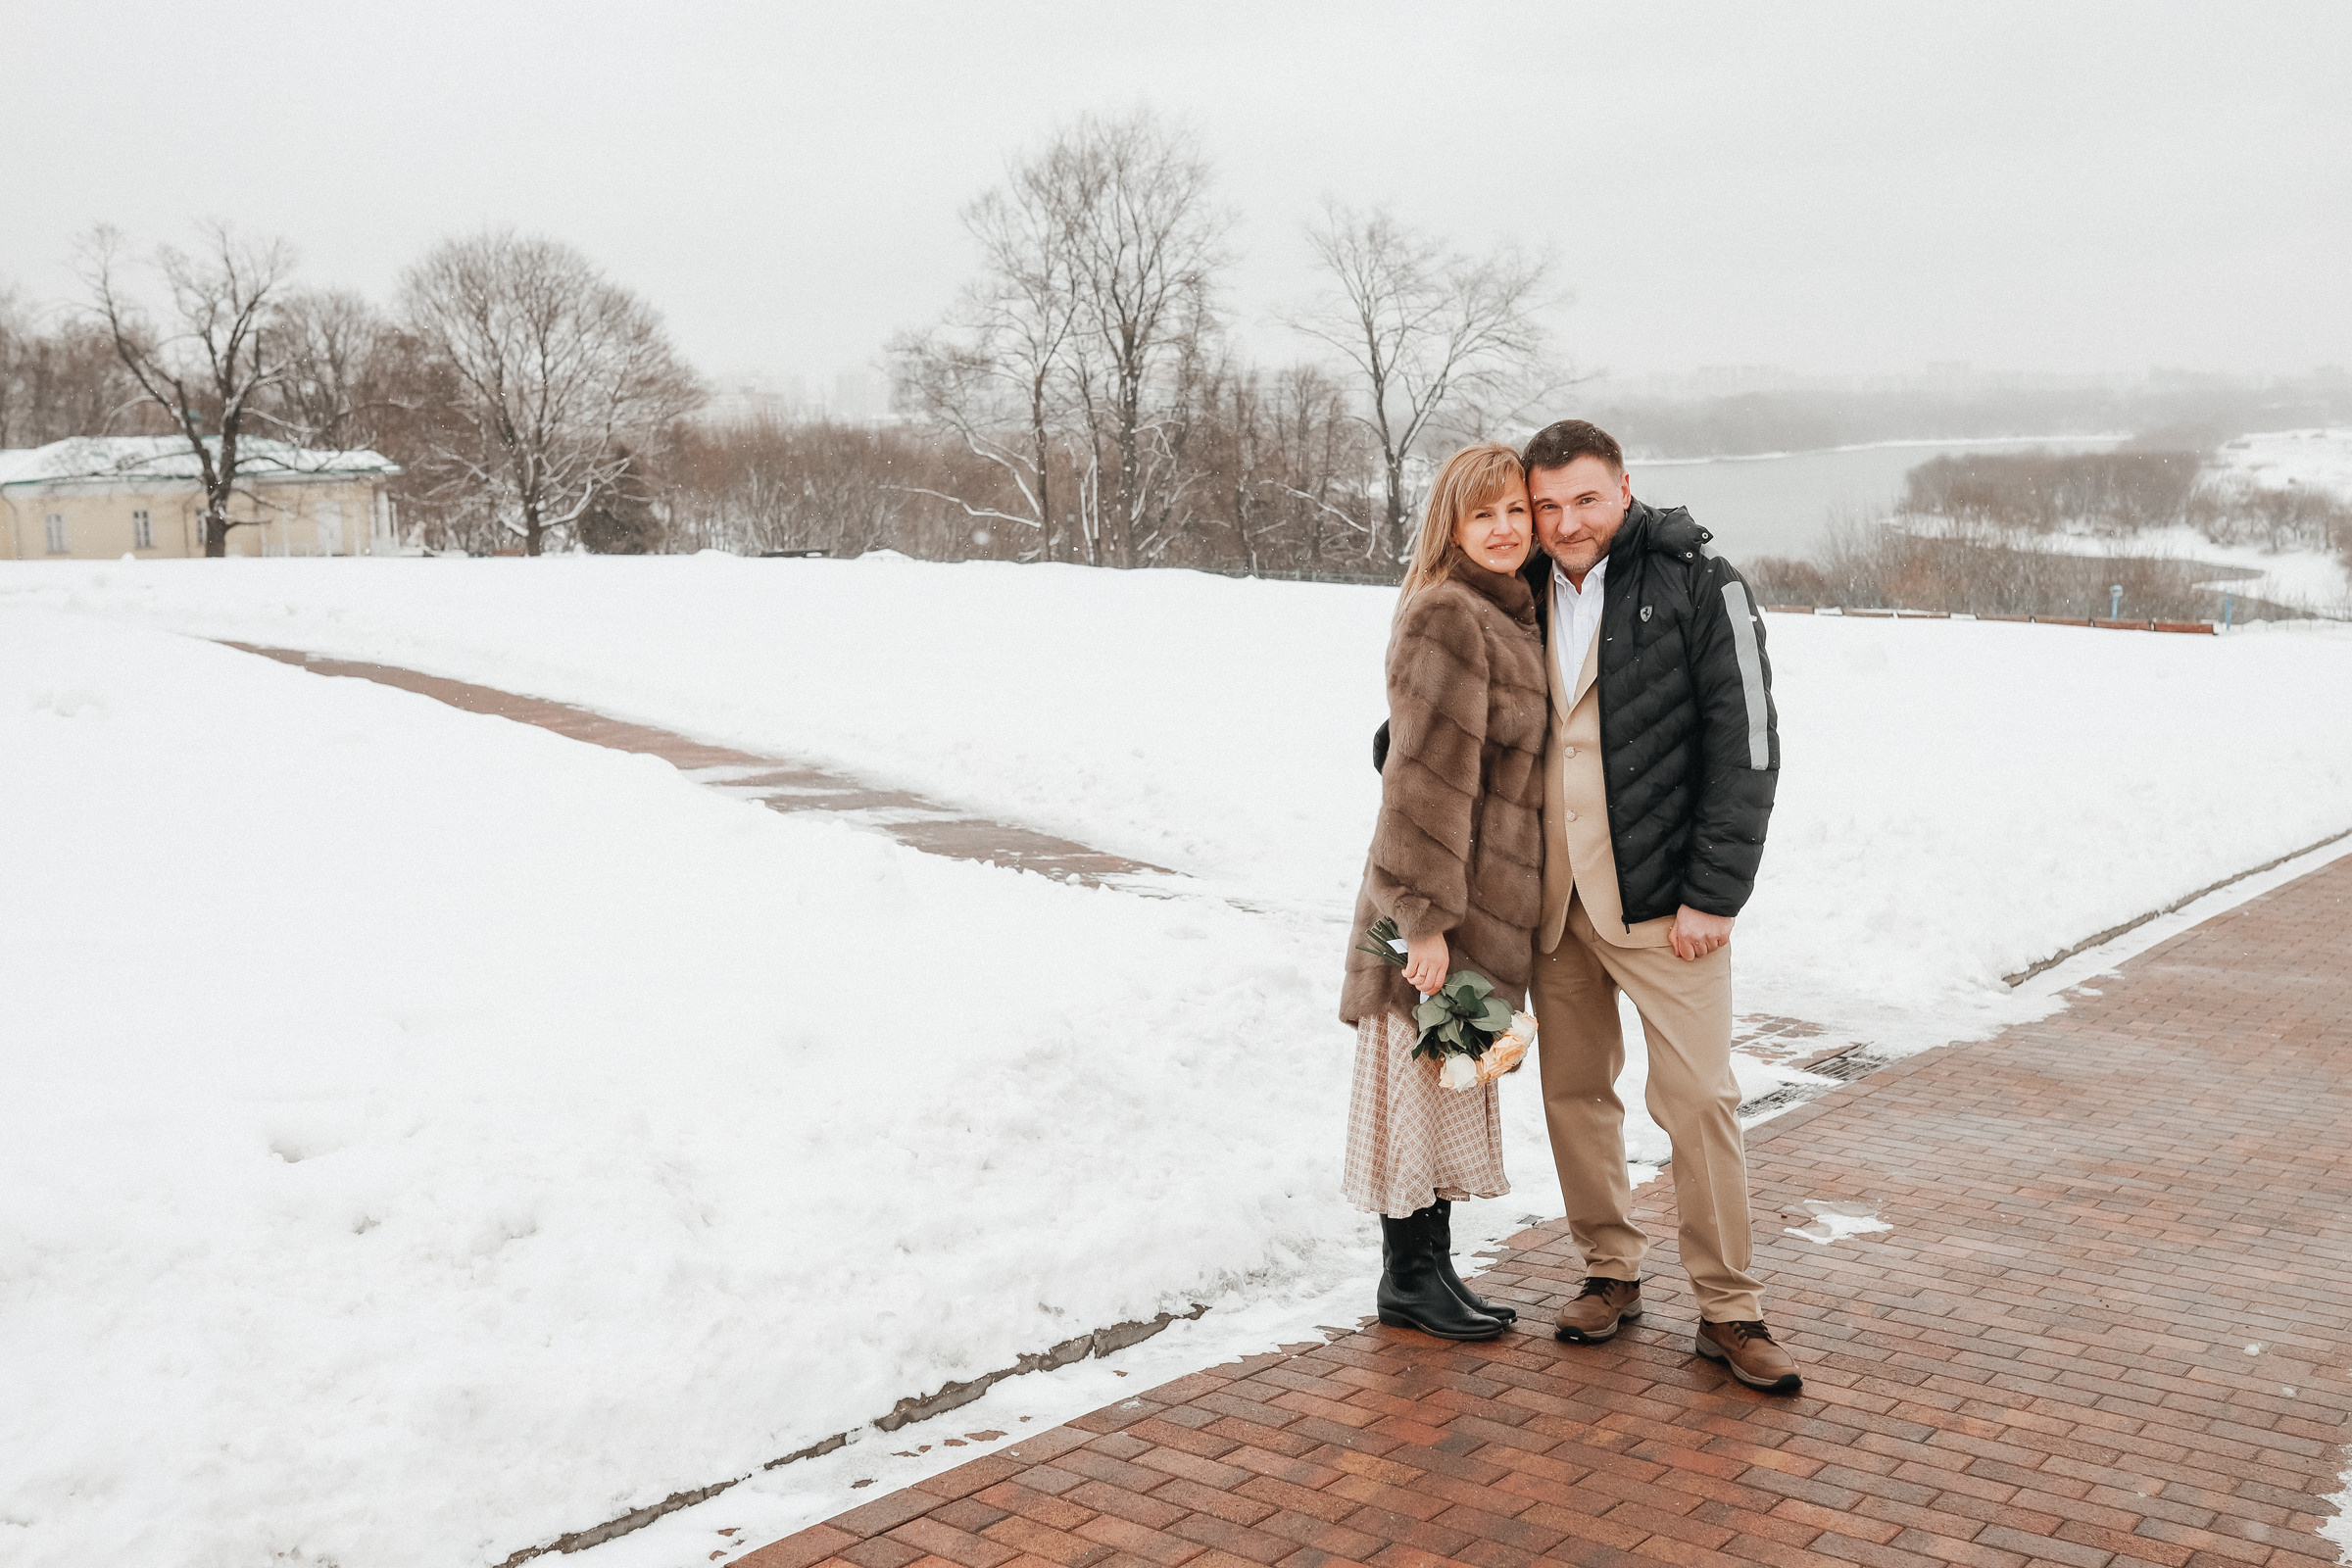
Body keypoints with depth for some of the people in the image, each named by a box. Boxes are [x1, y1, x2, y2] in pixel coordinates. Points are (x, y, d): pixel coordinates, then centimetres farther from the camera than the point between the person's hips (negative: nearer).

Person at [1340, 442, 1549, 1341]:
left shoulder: (1513, 617, 14)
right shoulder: (1447, 617, -16)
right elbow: (1426, 777, -20)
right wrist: (1426, 916, -22)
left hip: (1491, 900, 9)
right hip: (1439, 904, -9)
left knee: (1452, 1086, 15)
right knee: (1425, 1077, 1)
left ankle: (1430, 1268, 27)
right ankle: (1409, 1279, 15)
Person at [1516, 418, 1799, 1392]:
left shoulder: (1697, 584, -7)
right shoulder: (1526, 595, 8)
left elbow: (1745, 746, -9)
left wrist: (1714, 893, -13)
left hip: (1660, 899, -5)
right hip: (1551, 900, 5)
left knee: (1699, 1098, -3)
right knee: (1574, 1088, 11)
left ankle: (1728, 1310, 9)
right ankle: (1609, 1271, 27)